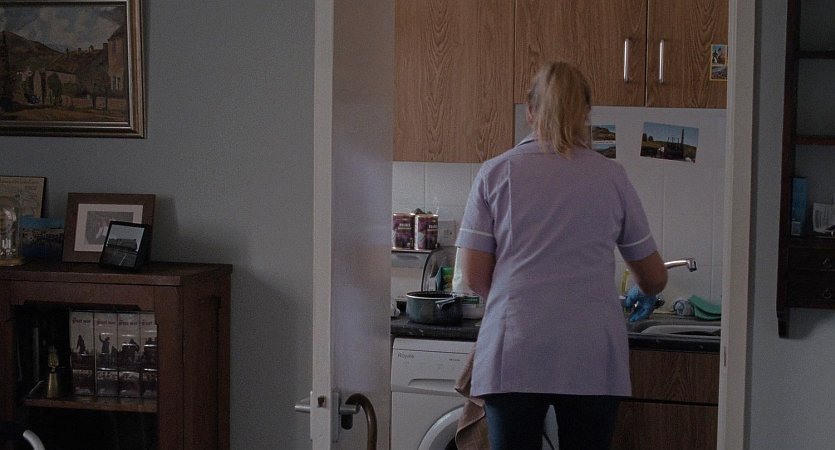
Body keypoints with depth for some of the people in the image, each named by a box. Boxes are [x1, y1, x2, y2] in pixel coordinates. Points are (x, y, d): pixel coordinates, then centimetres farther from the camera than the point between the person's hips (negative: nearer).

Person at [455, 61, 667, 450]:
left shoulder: (496, 173, 6)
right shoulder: (611, 177, 9)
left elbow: (474, 275, 4)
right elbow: (654, 278, 17)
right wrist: (644, 289, 41)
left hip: (515, 350, 0)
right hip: (591, 356, 1)